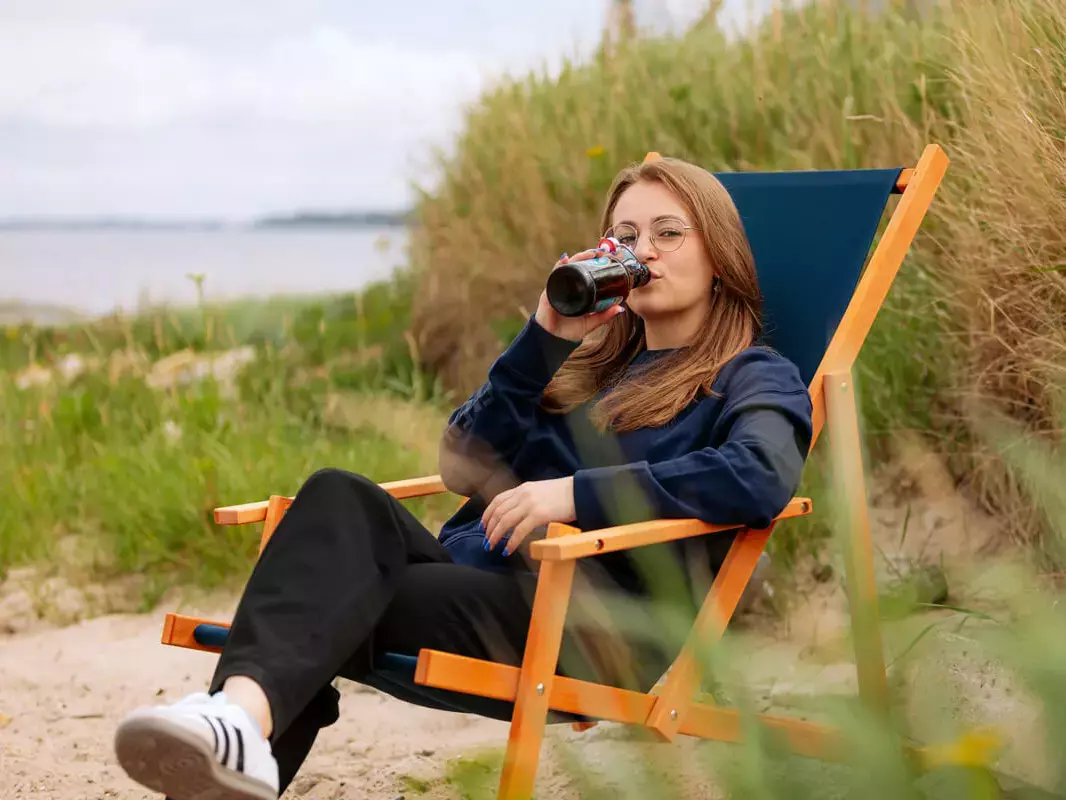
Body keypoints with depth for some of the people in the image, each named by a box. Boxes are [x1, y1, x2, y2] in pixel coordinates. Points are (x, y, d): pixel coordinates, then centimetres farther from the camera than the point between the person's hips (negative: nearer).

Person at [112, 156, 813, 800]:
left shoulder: (754, 377, 11)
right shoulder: (586, 360, 28)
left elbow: (763, 475, -15)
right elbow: (463, 466, 14)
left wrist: (577, 492, -20)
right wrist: (545, 339, 3)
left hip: (587, 626, -5)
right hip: (466, 575, 5)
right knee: (343, 497, -26)